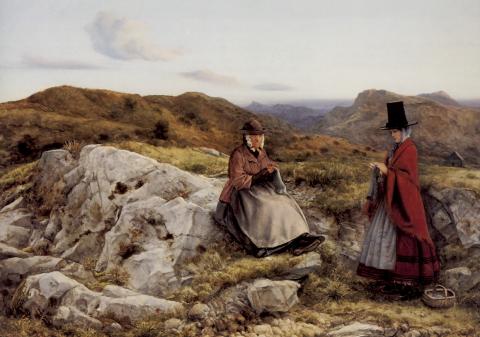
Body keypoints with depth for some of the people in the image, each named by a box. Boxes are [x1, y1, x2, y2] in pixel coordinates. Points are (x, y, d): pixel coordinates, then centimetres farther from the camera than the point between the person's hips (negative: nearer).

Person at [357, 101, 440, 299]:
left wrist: (387, 171, -23)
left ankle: (409, 281, 2)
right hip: (391, 200, 9)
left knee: (402, 238, -5)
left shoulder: (409, 149, -15)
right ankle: (393, 277, 18)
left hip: (403, 201, -9)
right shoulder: (397, 148, 12)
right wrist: (379, 170, 0)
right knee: (388, 236, 11)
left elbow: (408, 177, -19)